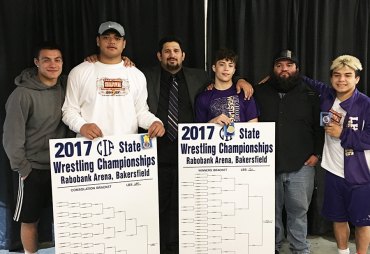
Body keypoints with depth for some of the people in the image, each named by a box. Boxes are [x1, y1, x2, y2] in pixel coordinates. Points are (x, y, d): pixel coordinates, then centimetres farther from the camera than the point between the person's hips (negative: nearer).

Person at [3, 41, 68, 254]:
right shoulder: (23, 94, -16)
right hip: (34, 168, -4)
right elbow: (12, 136, -13)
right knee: (30, 220, 10)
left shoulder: (65, 85, -1)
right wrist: (23, 168, -9)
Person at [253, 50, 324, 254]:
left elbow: (320, 127, 9)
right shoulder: (259, 93, 6)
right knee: (271, 211, 11)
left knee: (298, 211, 6)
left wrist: (317, 154, 1)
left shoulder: (309, 96, 8)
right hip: (267, 165, 0)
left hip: (301, 167, 0)